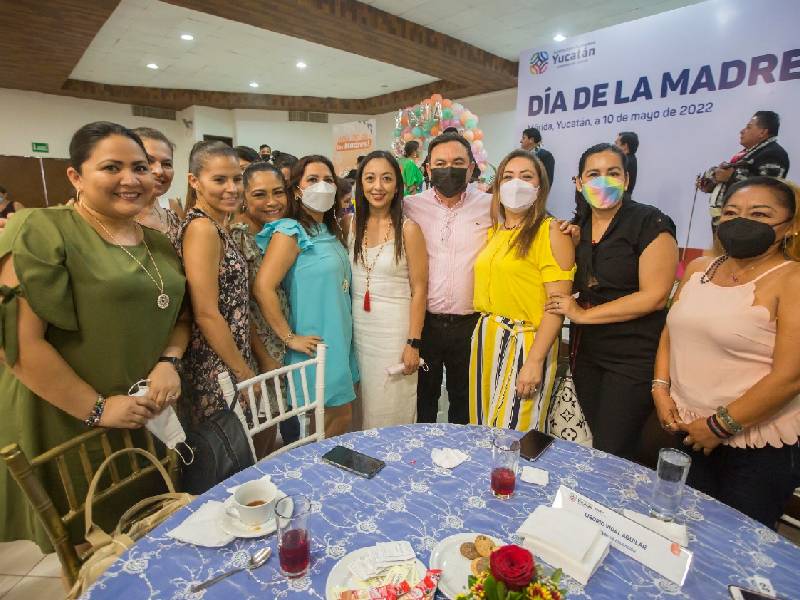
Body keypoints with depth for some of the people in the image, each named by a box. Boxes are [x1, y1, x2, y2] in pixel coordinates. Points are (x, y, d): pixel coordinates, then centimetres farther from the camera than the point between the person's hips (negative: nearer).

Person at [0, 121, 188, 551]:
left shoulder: (158, 245, 7)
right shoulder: (41, 232, -14)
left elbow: (179, 316, 11)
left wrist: (168, 362, -8)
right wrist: (97, 409, -19)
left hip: (152, 423, 6)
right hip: (72, 428, -6)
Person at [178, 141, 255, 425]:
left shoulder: (218, 225, 9)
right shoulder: (201, 228, -18)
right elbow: (206, 315, -21)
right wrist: (245, 372, -13)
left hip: (230, 361, 9)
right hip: (216, 370, -9)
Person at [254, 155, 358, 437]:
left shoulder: (331, 232, 11)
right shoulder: (290, 231, -13)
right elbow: (263, 288, -22)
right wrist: (290, 338, -19)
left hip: (341, 341, 8)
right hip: (317, 345, -8)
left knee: (342, 419, 17)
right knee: (340, 418, 3)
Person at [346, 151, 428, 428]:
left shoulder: (408, 229, -9)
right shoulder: (351, 224, 4)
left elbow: (419, 290, -9)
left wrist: (413, 343, -12)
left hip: (395, 328, -4)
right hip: (359, 326, 4)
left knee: (392, 409, 7)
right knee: (364, 407, 15)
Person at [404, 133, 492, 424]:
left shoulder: (491, 206, -2)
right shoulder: (410, 207, 0)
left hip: (469, 324, 0)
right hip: (424, 321, 1)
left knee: (463, 398, 19)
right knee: (424, 396, 19)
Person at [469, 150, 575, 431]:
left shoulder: (550, 232, -8)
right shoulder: (494, 231, 12)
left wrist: (535, 361, -19)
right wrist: (481, 337, 7)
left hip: (525, 344, -6)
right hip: (485, 341, 6)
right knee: (484, 436, 16)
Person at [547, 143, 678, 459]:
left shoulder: (650, 223, -11)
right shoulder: (576, 226, 7)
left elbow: (654, 296, -17)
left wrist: (583, 314, -15)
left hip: (634, 356, -6)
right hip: (586, 350, 6)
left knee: (612, 454, 1)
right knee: (597, 440, 18)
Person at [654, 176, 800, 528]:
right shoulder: (699, 268, 4)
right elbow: (671, 333, 10)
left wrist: (720, 426, -16)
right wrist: (661, 390, -1)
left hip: (758, 446, -5)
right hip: (686, 429, 5)